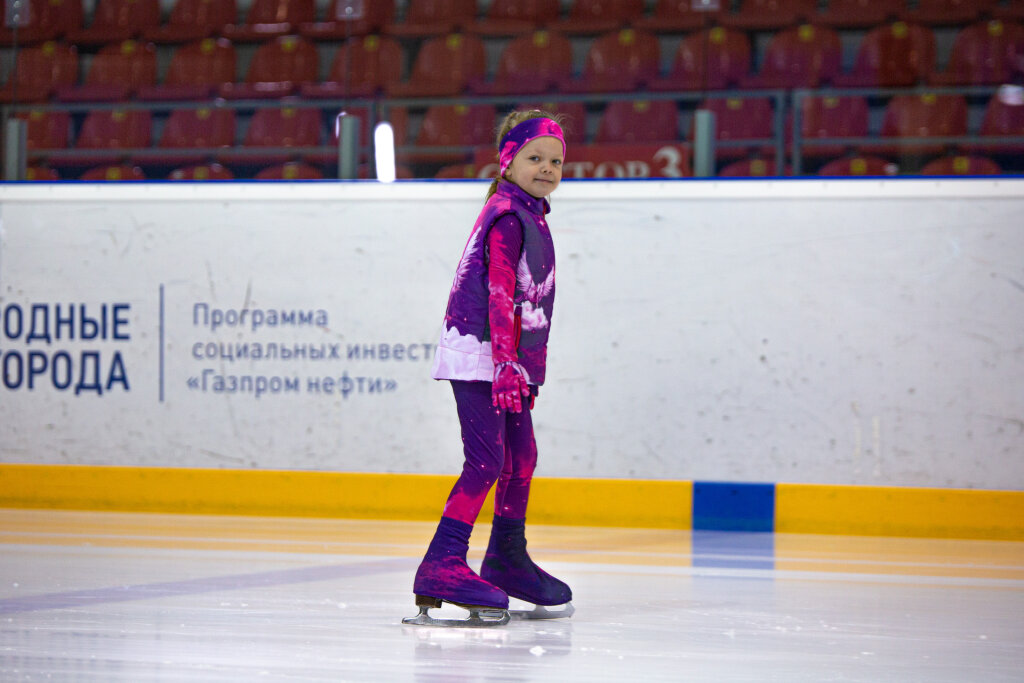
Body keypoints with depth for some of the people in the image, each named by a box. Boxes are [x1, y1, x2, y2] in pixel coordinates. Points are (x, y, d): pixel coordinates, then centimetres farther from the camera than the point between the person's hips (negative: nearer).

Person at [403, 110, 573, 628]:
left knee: (521, 456, 16)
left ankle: (508, 560, 29)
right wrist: (506, 362, -28)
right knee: (487, 461, -16)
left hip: (508, 358, 10)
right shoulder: (506, 216, -13)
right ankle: (441, 565, -20)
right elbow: (499, 291, -21)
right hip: (478, 356, -10)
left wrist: (524, 368, 28)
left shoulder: (530, 215, 18)